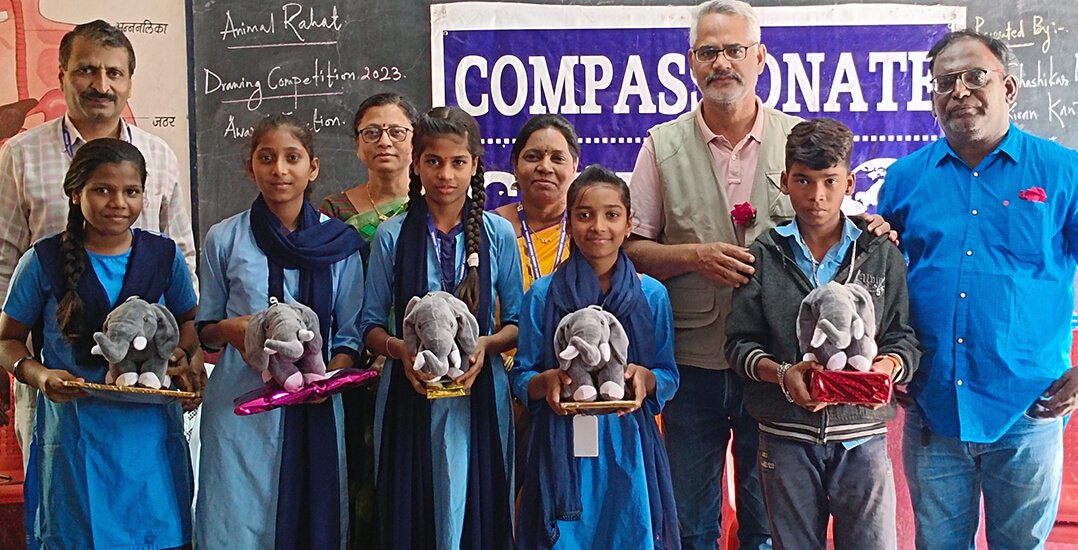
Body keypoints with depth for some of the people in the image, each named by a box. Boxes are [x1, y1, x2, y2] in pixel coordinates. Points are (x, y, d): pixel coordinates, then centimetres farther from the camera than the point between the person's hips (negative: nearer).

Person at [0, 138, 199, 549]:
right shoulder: (44, 261, -3)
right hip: (75, 437, -1)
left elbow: (188, 320, 16)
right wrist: (38, 374, -14)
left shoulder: (165, 256, 2)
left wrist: (181, 356, -5)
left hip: (151, 438, 2)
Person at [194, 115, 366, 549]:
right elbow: (204, 330, 11)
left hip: (315, 408, 1)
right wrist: (230, 329, -10)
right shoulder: (224, 239, 4)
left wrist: (330, 375, -11)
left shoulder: (339, 242, 3)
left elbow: (351, 334, 7)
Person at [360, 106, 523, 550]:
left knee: (476, 512, 4)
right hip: (409, 395, 0)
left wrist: (487, 344, -13)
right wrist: (400, 348, -14)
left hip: (479, 395, 0)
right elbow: (370, 323, 5)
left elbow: (518, 322, 5)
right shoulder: (392, 236, 1)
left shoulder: (497, 234, 2)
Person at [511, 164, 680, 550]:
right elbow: (520, 379, 5)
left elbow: (670, 379, 7)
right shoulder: (542, 295, 1)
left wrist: (645, 377, -13)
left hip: (629, 447, 1)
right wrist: (548, 381, -15)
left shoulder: (652, 295, 3)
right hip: (562, 448, 0)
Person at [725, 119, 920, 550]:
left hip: (863, 436, 0)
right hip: (785, 436, 0)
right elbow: (739, 342, 1)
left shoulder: (882, 255, 4)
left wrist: (888, 365, -18)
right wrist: (781, 373, -17)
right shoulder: (764, 255, 3)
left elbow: (905, 337, 4)